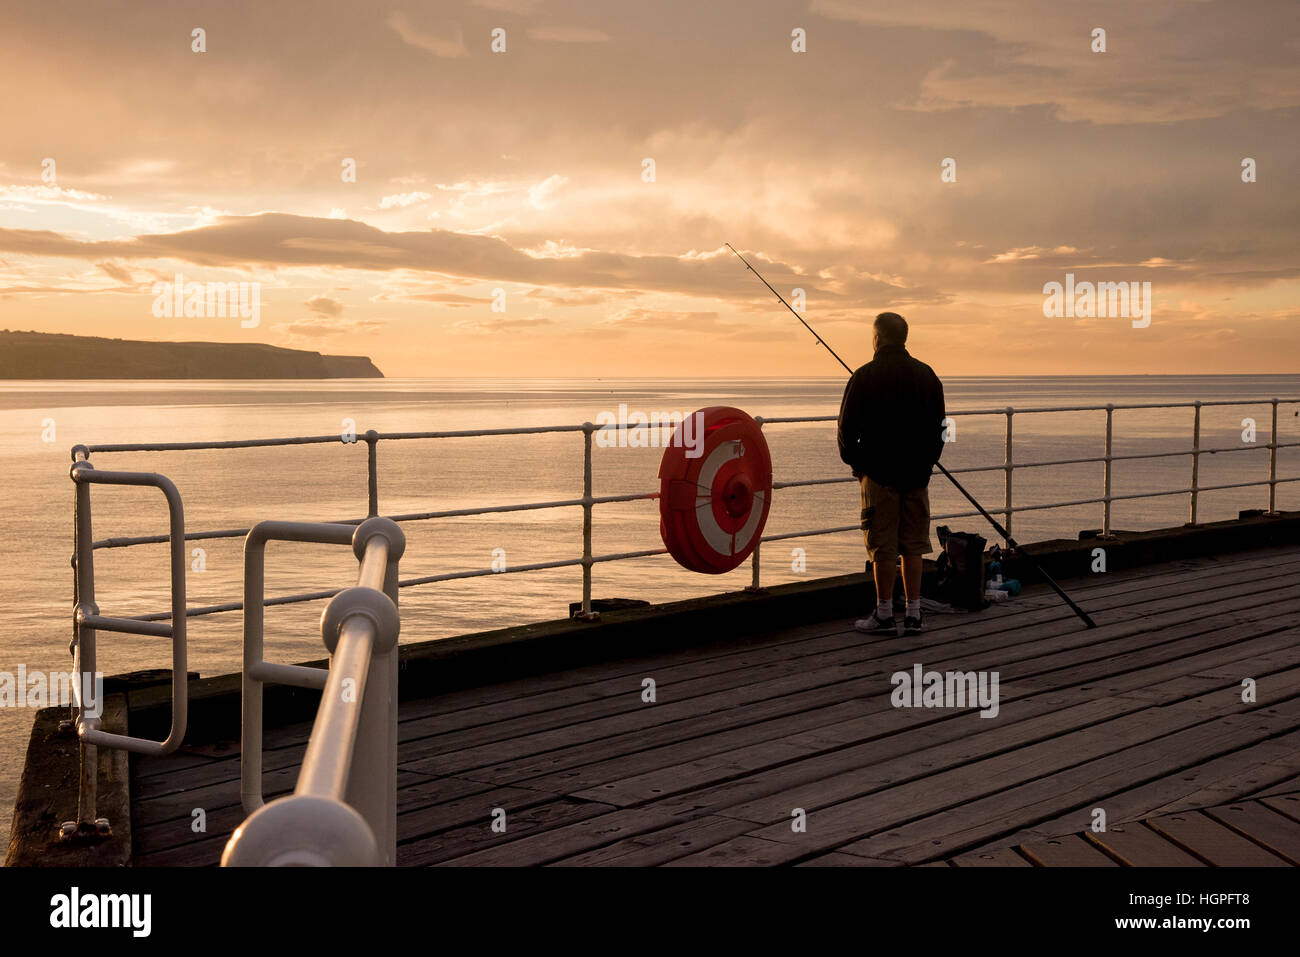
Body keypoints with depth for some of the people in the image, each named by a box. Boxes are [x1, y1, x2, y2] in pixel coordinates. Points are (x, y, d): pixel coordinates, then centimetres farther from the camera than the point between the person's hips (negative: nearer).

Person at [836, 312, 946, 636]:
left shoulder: (865, 376, -8)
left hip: (879, 473, -5)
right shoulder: (927, 375, 8)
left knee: (883, 548, 0)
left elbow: (847, 428, -7)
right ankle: (913, 615, 10)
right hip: (917, 475, 5)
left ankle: (884, 616, 4)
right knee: (913, 547, 9)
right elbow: (939, 427, 12)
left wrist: (854, 461, 8)